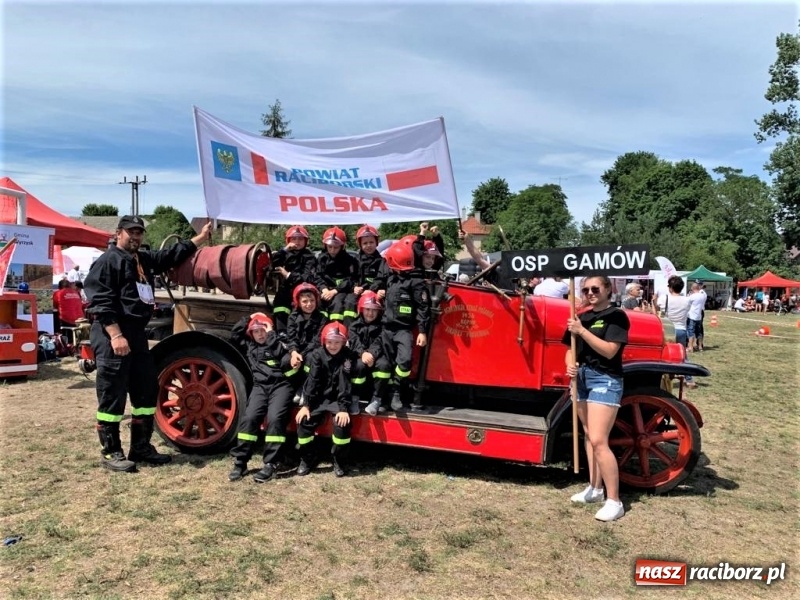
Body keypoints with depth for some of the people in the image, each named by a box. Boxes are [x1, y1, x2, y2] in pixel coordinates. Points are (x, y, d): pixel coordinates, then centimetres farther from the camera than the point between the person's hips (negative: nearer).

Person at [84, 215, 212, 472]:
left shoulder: (144, 259, 18)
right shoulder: (108, 261, -9)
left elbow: (173, 255, 27)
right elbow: (101, 302, -17)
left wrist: (202, 236, 22)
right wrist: (115, 335, -25)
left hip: (137, 333, 10)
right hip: (112, 335, -9)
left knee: (147, 390, 12)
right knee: (112, 396, -3)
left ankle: (141, 447, 23)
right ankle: (111, 452, 8)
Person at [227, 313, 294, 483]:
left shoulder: (278, 343, 14)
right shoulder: (249, 346, 27)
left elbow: (276, 350, -7)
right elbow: (234, 335, 21)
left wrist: (271, 332, 6)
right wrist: (248, 319, 22)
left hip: (280, 385, -3)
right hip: (260, 386, 4)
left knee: (275, 418, -24)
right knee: (249, 417, -18)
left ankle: (270, 464, -22)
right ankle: (240, 462, -11)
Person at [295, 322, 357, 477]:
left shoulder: (348, 357, -10)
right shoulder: (317, 355, -4)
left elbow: (346, 384, -16)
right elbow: (312, 381, -9)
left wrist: (343, 408, -24)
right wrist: (306, 405, -17)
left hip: (339, 398, -2)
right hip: (320, 398, 2)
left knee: (342, 423, -27)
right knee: (304, 422, -17)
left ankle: (339, 461, -3)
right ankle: (308, 458, 7)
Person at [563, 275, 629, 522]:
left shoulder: (616, 316, -9)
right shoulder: (582, 317, 12)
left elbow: (609, 351, -19)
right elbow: (572, 348, 14)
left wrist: (582, 331, -22)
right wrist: (570, 364, -7)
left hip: (605, 380, -8)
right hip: (583, 378, 8)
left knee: (599, 441, -13)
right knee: (588, 435, 15)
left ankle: (614, 501, -4)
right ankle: (595, 488, 28)